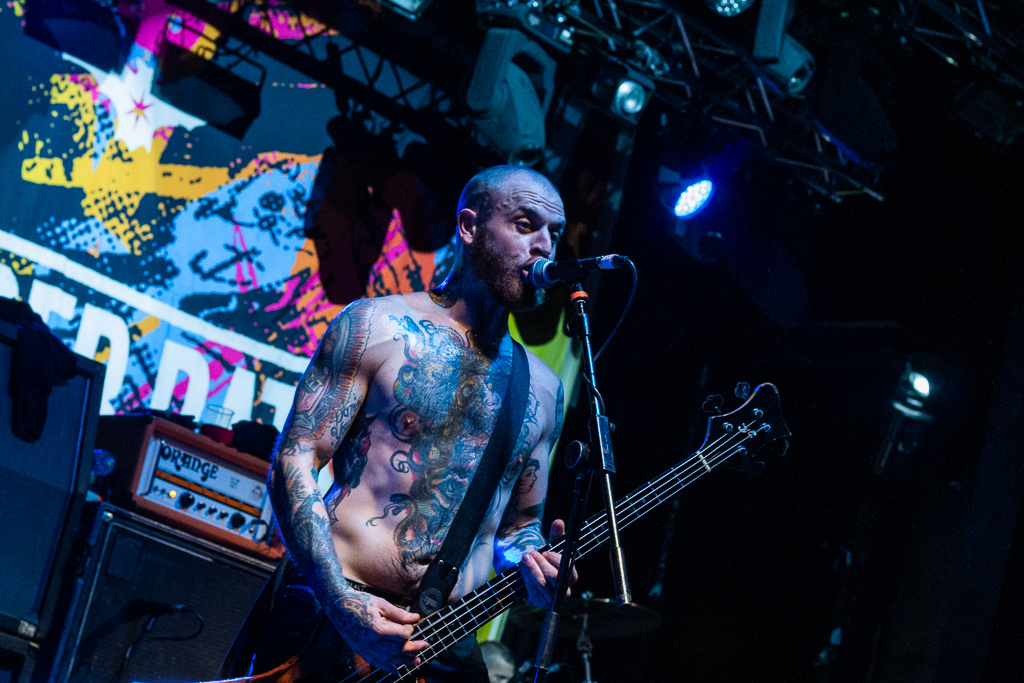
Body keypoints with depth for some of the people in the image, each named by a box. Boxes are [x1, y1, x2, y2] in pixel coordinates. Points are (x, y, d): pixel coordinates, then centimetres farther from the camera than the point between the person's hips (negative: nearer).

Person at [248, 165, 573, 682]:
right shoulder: (376, 326, 1)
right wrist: (342, 600, -18)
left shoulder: (544, 389, 15)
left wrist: (530, 557, -3)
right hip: (324, 619, -5)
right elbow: (294, 461, -5)